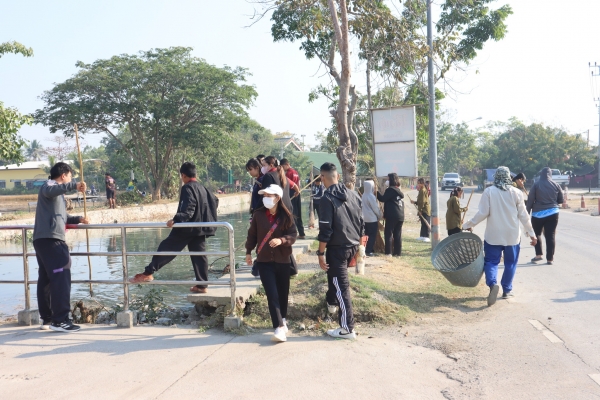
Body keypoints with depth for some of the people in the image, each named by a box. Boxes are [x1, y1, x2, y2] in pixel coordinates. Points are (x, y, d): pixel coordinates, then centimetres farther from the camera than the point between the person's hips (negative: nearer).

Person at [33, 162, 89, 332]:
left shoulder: (57, 193, 28)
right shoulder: (49, 185, -2)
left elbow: (61, 216, 32)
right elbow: (49, 191, -28)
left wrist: (79, 219, 16)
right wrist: (74, 186, -36)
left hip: (44, 239, 11)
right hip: (50, 239, -11)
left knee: (46, 279, 12)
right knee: (61, 277, -13)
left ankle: (47, 318, 18)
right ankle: (60, 320, -14)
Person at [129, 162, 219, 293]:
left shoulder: (187, 188, -11)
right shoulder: (203, 188, 14)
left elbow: (187, 210, -23)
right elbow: (215, 201, 28)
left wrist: (176, 220, -35)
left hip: (187, 228, -7)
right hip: (200, 229, 8)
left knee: (166, 248, -1)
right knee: (199, 256, 9)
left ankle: (148, 273, -1)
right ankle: (202, 285, 10)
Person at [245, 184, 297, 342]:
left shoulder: (286, 216, -5)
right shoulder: (258, 214, -2)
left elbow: (293, 235, -8)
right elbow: (252, 234, 7)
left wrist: (281, 240, -26)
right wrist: (248, 252, 9)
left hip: (283, 260, 1)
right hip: (264, 261, 0)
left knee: (283, 292, 12)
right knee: (272, 294, -9)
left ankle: (282, 319, 36)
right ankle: (279, 327, -10)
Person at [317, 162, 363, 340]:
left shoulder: (327, 199, -14)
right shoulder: (353, 194, 6)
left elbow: (325, 230, -17)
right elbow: (361, 223, 11)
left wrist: (321, 253, -11)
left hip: (337, 248, -7)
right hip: (353, 246, 7)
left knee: (342, 286, -1)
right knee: (334, 274, 30)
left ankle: (347, 328, 4)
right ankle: (331, 302, 51)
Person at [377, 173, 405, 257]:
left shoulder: (390, 189, -8)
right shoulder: (399, 191, 19)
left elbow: (383, 199, -14)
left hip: (392, 216, -8)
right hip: (401, 216, 8)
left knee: (388, 234, -4)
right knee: (398, 235, 9)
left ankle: (388, 253, -7)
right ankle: (398, 253, 10)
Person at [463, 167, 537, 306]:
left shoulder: (489, 191, -7)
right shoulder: (516, 193, -2)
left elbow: (483, 213, -11)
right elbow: (523, 215, 0)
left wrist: (468, 225, 0)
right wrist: (532, 233, 8)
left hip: (493, 235, -1)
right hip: (512, 235, 2)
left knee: (491, 261, 4)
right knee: (510, 263, 15)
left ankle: (492, 283, -21)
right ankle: (506, 290, 19)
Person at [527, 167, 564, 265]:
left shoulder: (536, 185, -4)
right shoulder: (556, 185, 3)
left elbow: (530, 200, -6)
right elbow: (561, 200, 9)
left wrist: (527, 212, 2)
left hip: (538, 213, -2)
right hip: (552, 213, 2)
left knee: (537, 233, 16)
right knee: (550, 235, 4)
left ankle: (539, 254, 10)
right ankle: (550, 259, 5)